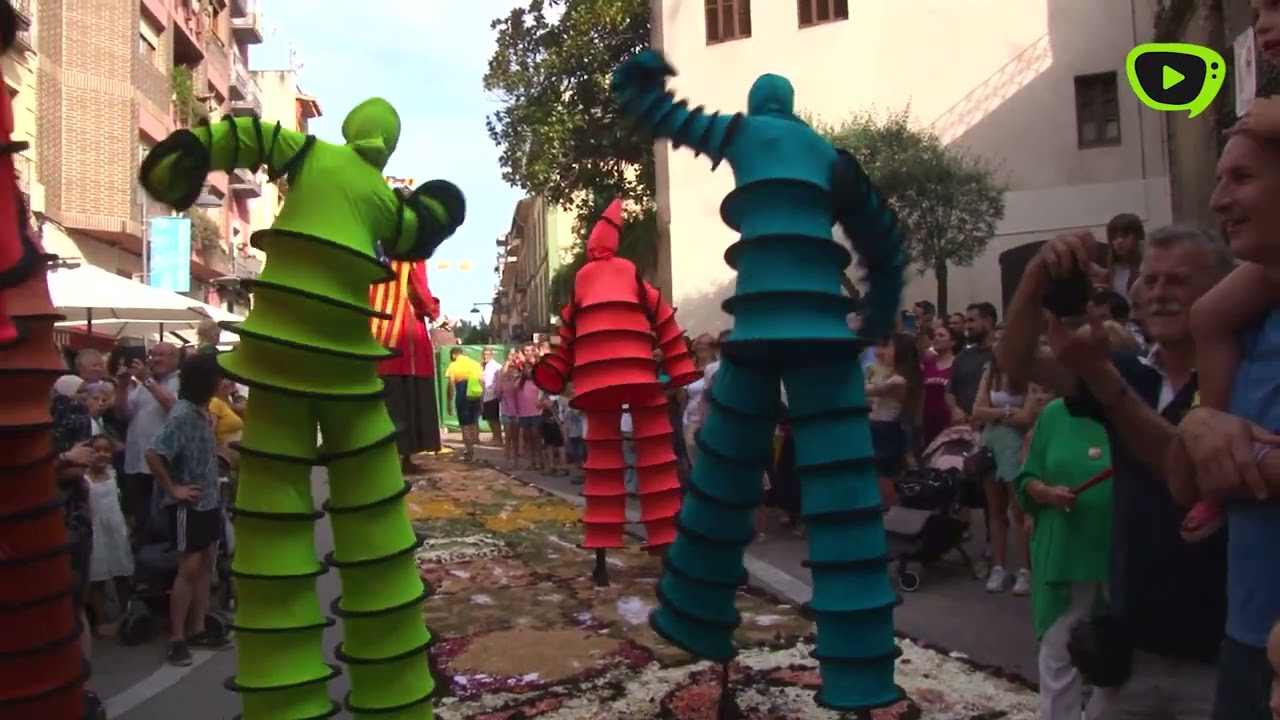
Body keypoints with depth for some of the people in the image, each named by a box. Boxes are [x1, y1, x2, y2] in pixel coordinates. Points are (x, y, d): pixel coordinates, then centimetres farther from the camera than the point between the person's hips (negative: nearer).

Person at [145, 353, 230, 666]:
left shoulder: (203, 412, 7)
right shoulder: (182, 415, -19)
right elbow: (153, 454, -27)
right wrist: (173, 489, -19)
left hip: (210, 501, 8)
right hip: (188, 505, -8)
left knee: (205, 565, 13)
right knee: (189, 569, -3)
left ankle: (197, 630, 23)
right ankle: (177, 639, 7)